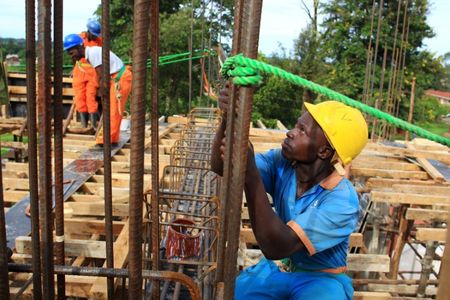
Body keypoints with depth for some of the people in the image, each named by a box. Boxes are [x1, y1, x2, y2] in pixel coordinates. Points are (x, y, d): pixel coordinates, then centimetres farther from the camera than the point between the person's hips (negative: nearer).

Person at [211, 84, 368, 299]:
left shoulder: (342, 202, -27)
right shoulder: (282, 163, -11)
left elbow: (275, 247, -35)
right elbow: (221, 167, -17)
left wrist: (249, 173, -42)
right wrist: (228, 119, -34)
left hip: (319, 279, -3)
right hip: (276, 269, 4)